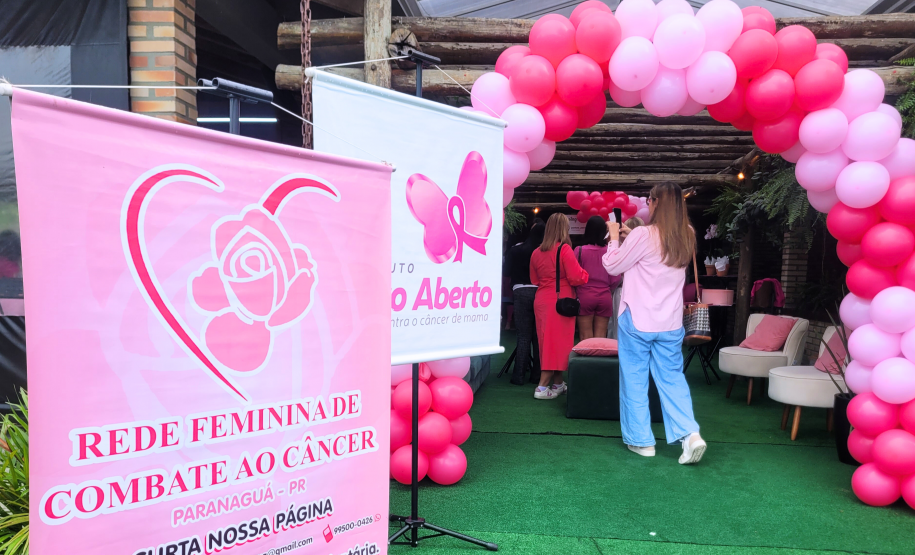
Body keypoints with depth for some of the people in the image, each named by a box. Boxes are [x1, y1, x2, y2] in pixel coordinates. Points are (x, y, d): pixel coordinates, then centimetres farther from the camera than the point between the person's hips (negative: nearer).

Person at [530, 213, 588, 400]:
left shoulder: (536, 253, 7)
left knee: (547, 342, 13)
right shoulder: (564, 249, -13)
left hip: (541, 300, 7)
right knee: (558, 342, -1)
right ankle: (542, 387, -3)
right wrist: (586, 274, 4)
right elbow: (576, 278, -15)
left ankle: (558, 384, 25)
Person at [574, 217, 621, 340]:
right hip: (605, 297, 2)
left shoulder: (580, 250, -8)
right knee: (600, 338, 8)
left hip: (584, 296, -1)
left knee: (586, 338, 5)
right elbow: (616, 279, -2)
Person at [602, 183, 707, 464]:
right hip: (671, 324, 5)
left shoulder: (644, 235, -16)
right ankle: (690, 434, 2)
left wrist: (615, 236, 7)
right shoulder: (687, 238, 4)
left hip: (637, 322, -5)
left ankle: (641, 440, 15)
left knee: (634, 380, 7)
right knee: (672, 378, 14)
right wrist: (631, 236, 17)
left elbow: (613, 266, -6)